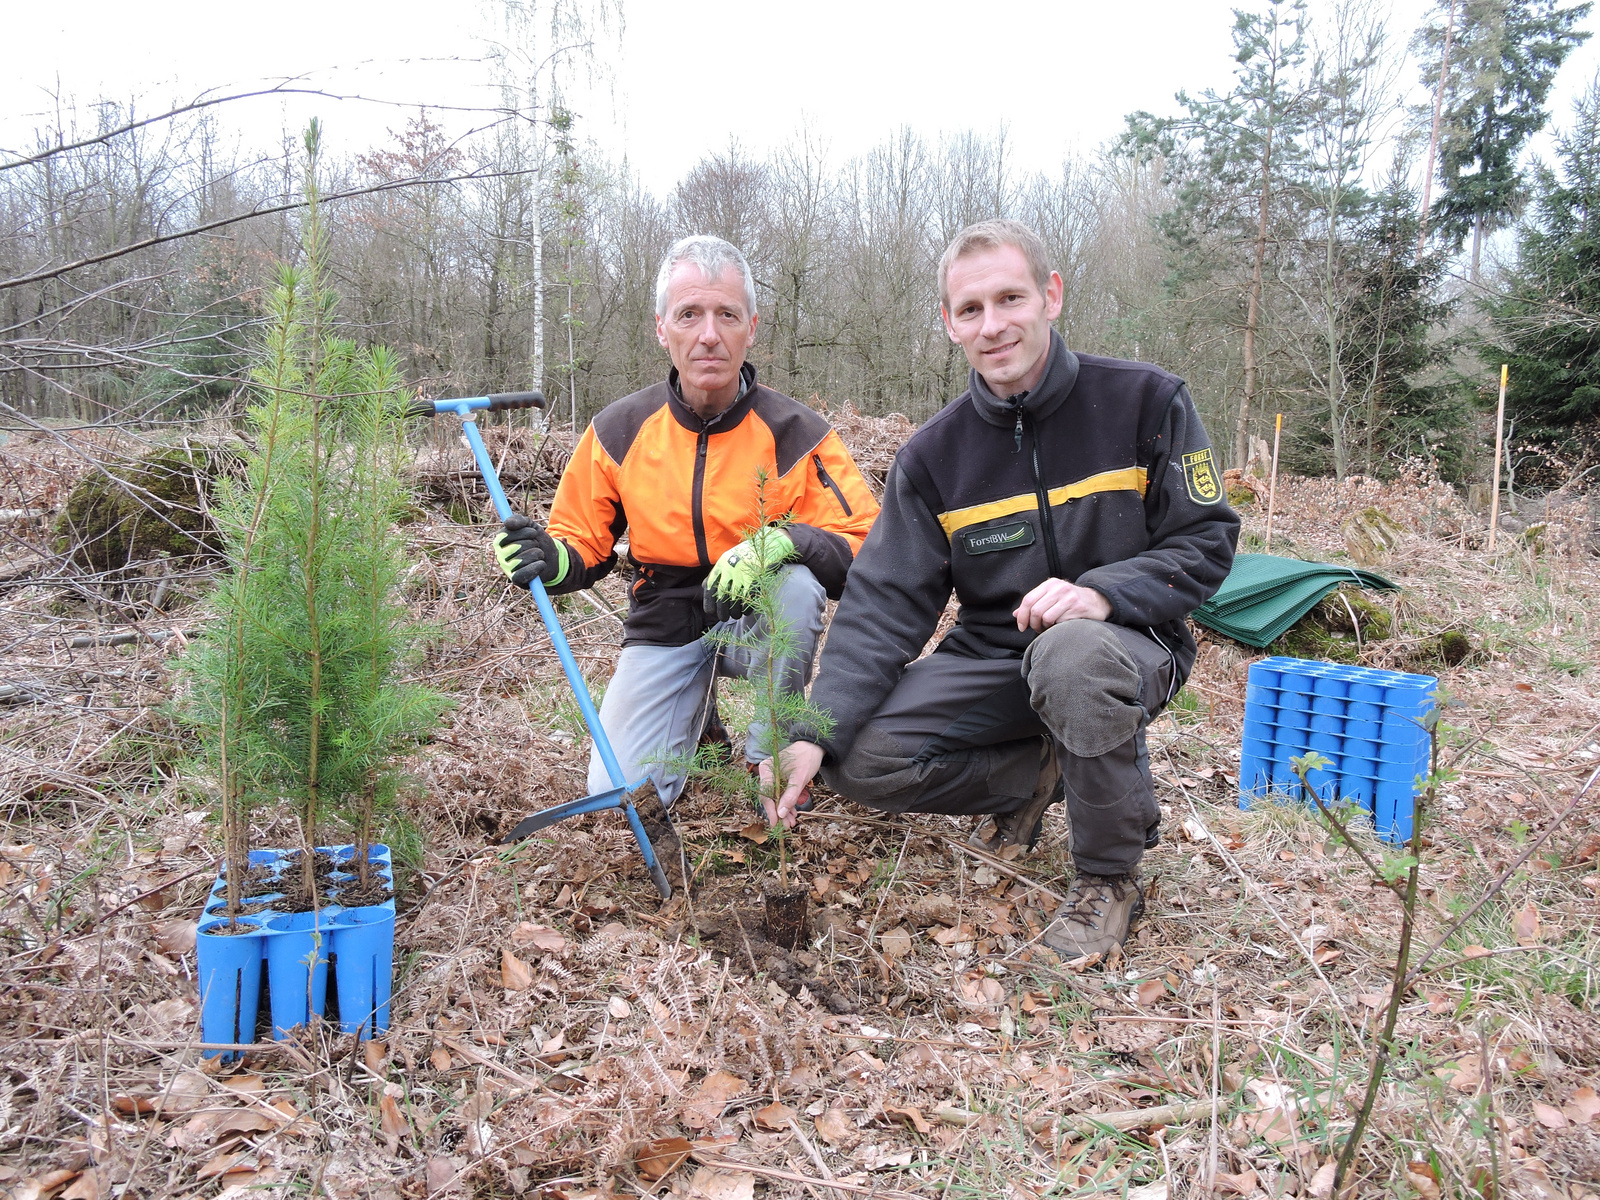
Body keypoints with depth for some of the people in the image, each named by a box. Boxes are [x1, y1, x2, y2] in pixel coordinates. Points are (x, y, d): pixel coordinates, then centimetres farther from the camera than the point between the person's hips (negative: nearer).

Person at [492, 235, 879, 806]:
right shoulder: (619, 431, -6)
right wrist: (548, 559, -20)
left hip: (760, 623, -1)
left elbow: (867, 549, -18)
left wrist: (781, 540, -37)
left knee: (798, 583, -35)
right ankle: (697, 710, 23)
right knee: (620, 794, -11)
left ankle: (773, 755, -11)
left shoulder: (797, 434, -13)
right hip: (665, 626, 2)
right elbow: (581, 542, 4)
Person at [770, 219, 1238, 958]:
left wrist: (1103, 590, -28)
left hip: (1129, 642, -3)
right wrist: (814, 733, -22)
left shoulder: (1145, 401, -8)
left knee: (1072, 654, -40)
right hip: (992, 656, 3)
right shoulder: (934, 454, -2)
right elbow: (885, 602, -8)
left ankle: (1111, 876, -13)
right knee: (861, 760, -19)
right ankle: (1035, 775, 10)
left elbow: (1206, 541, -6)